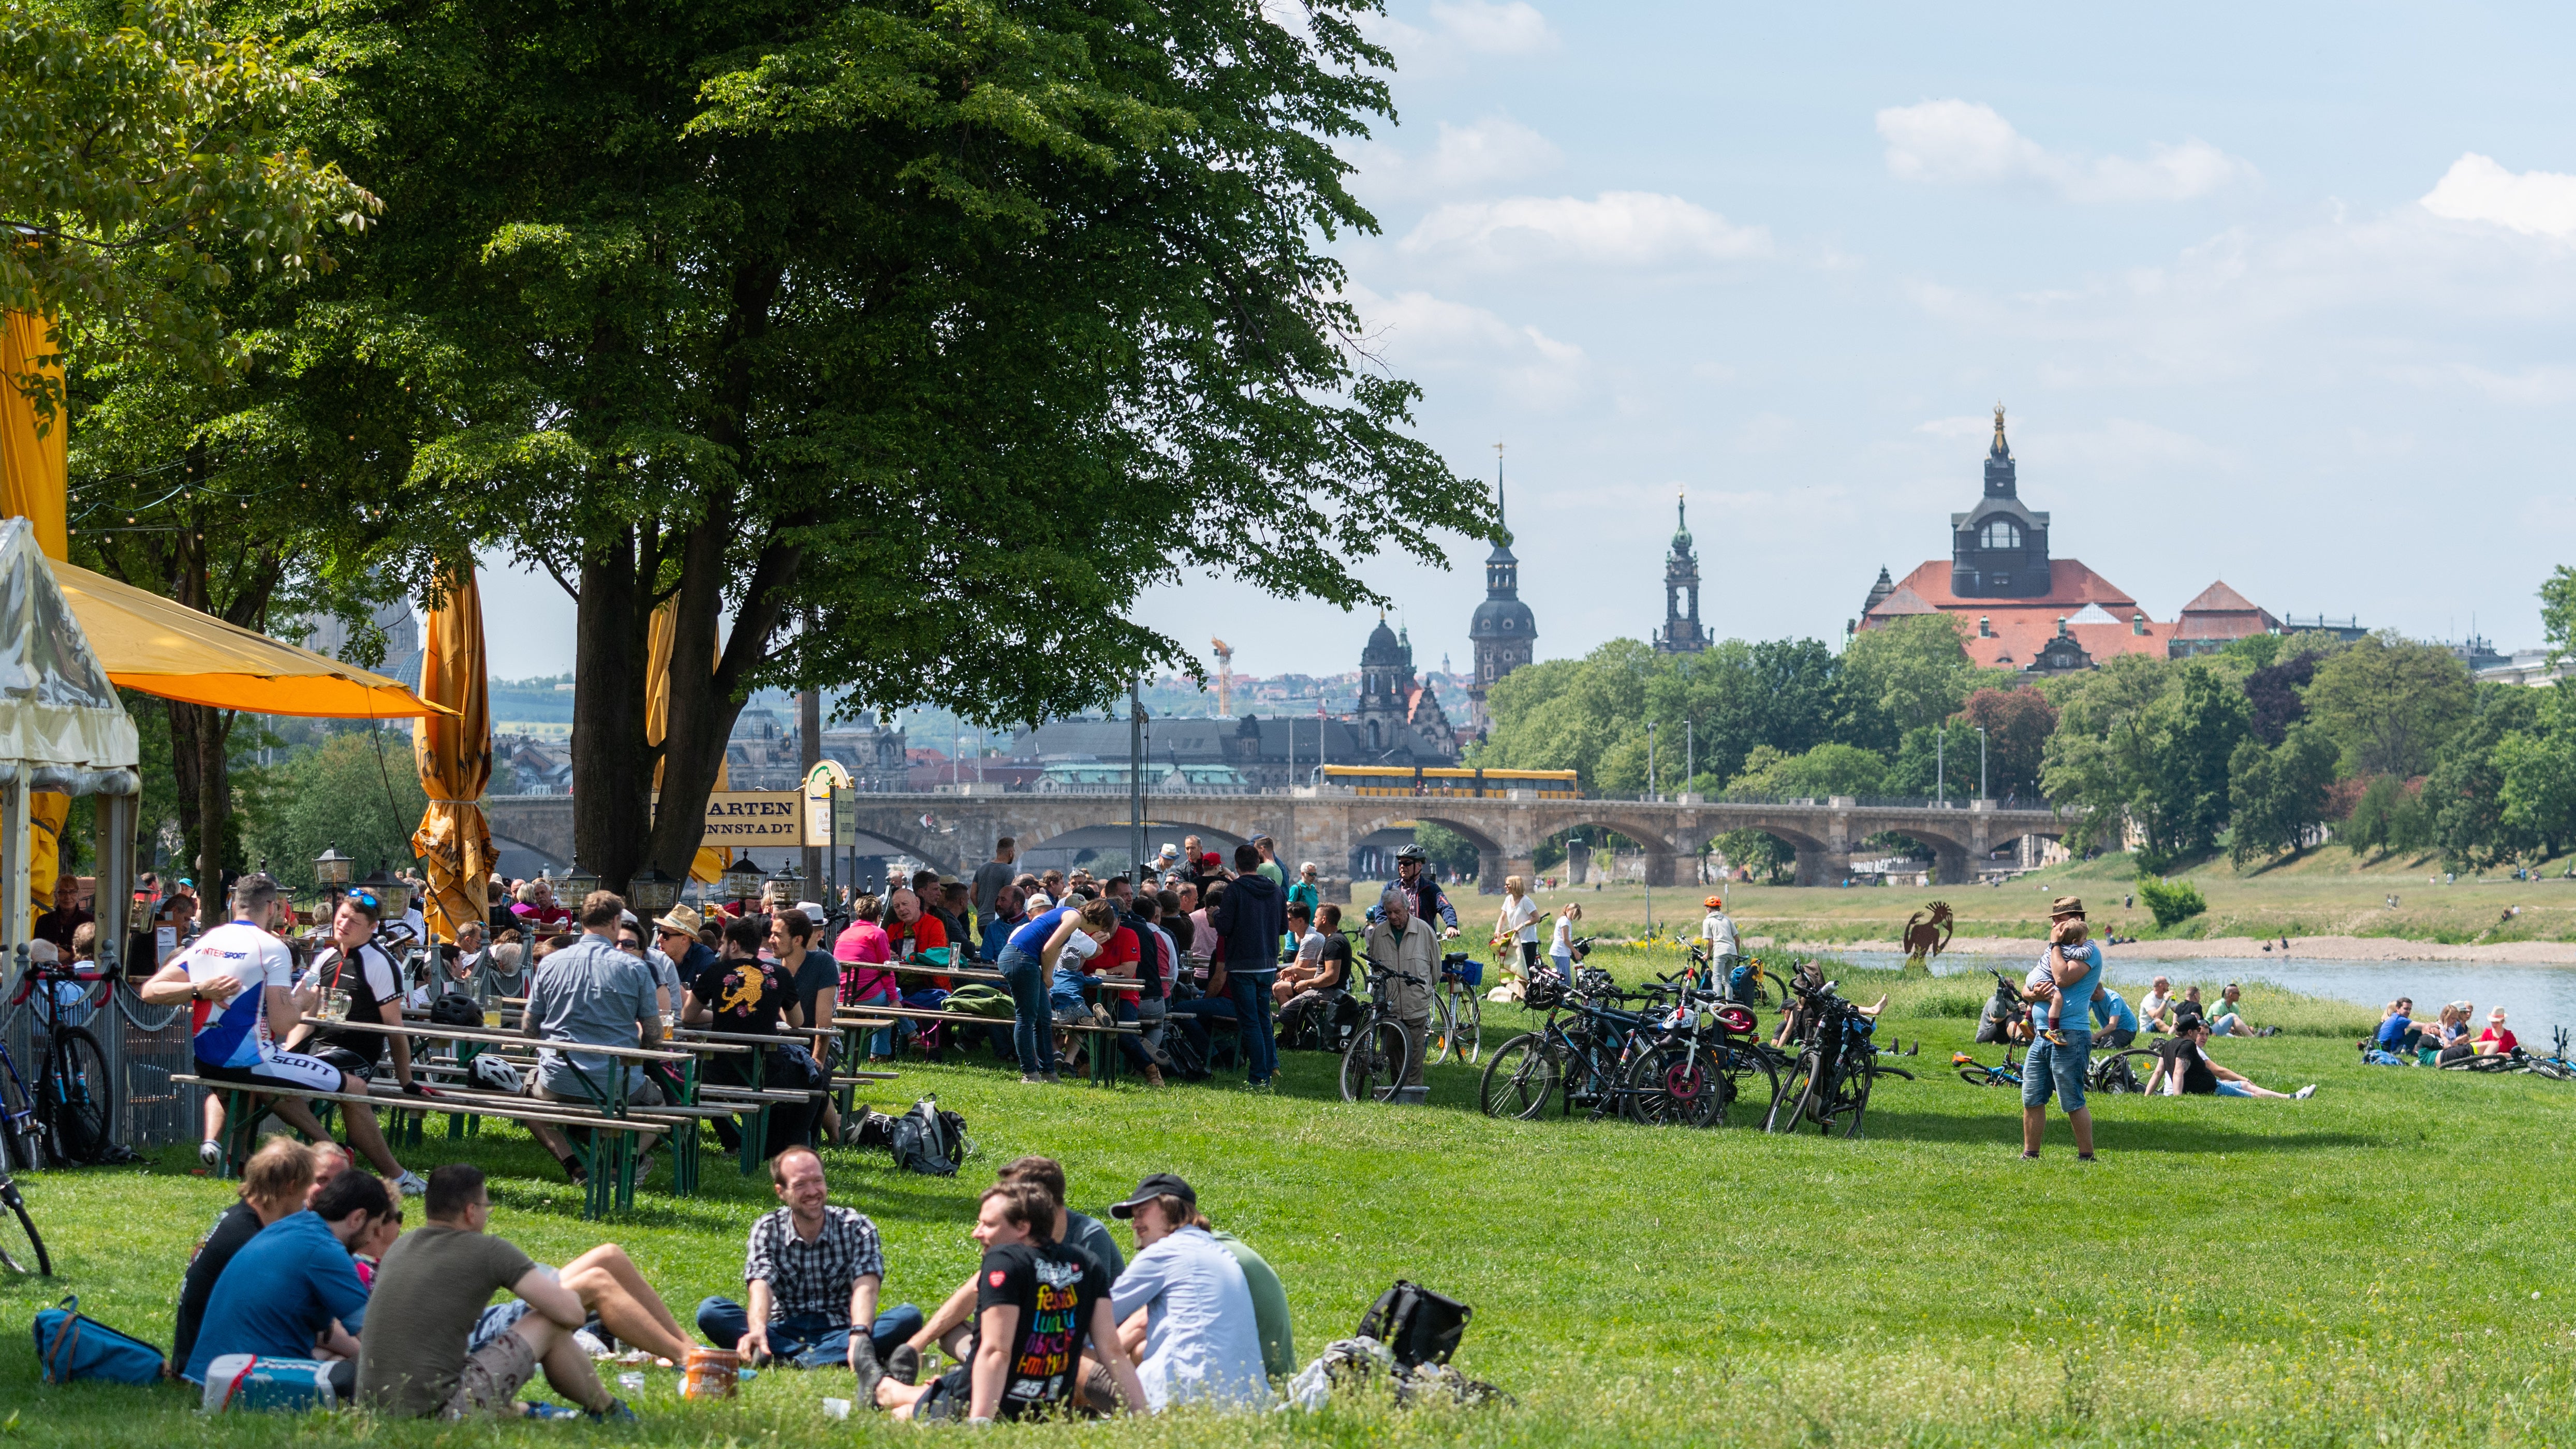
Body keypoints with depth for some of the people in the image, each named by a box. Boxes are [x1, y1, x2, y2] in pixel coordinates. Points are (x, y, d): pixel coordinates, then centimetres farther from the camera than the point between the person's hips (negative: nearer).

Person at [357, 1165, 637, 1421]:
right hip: (435, 1408, -7)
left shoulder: (399, 1246, 14)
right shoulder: (489, 1251, -6)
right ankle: (607, 1412, 25)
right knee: (549, 1325, 8)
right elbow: (572, 1313, -6)